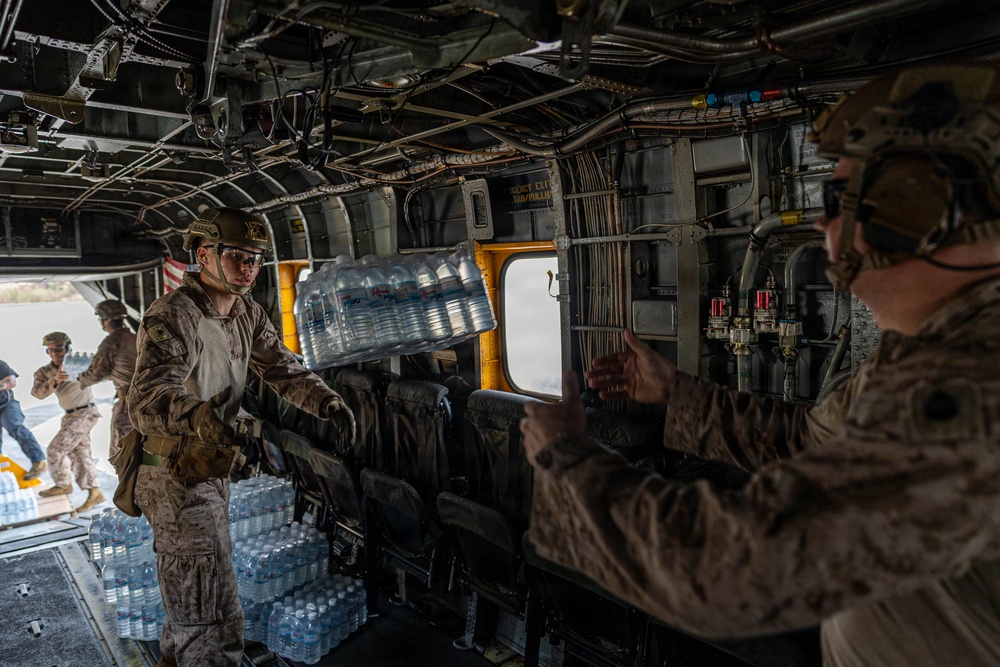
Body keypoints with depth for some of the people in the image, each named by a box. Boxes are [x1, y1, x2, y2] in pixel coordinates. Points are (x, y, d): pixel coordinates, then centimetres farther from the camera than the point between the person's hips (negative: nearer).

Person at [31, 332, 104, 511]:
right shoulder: (44, 372, 0)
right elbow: (38, 392, -15)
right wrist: (55, 380, -32)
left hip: (85, 413, -7)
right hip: (71, 416, 7)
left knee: (56, 449, -8)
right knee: (80, 454, 8)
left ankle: (63, 484, 11)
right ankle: (94, 492, 12)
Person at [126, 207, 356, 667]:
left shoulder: (248, 315, 2)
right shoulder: (172, 316, -23)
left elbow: (283, 369, 0)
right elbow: (147, 398, -35)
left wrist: (327, 403, -19)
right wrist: (198, 414, -58)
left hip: (214, 471, 9)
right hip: (177, 478, -9)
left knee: (191, 591, 31)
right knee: (215, 625, -8)